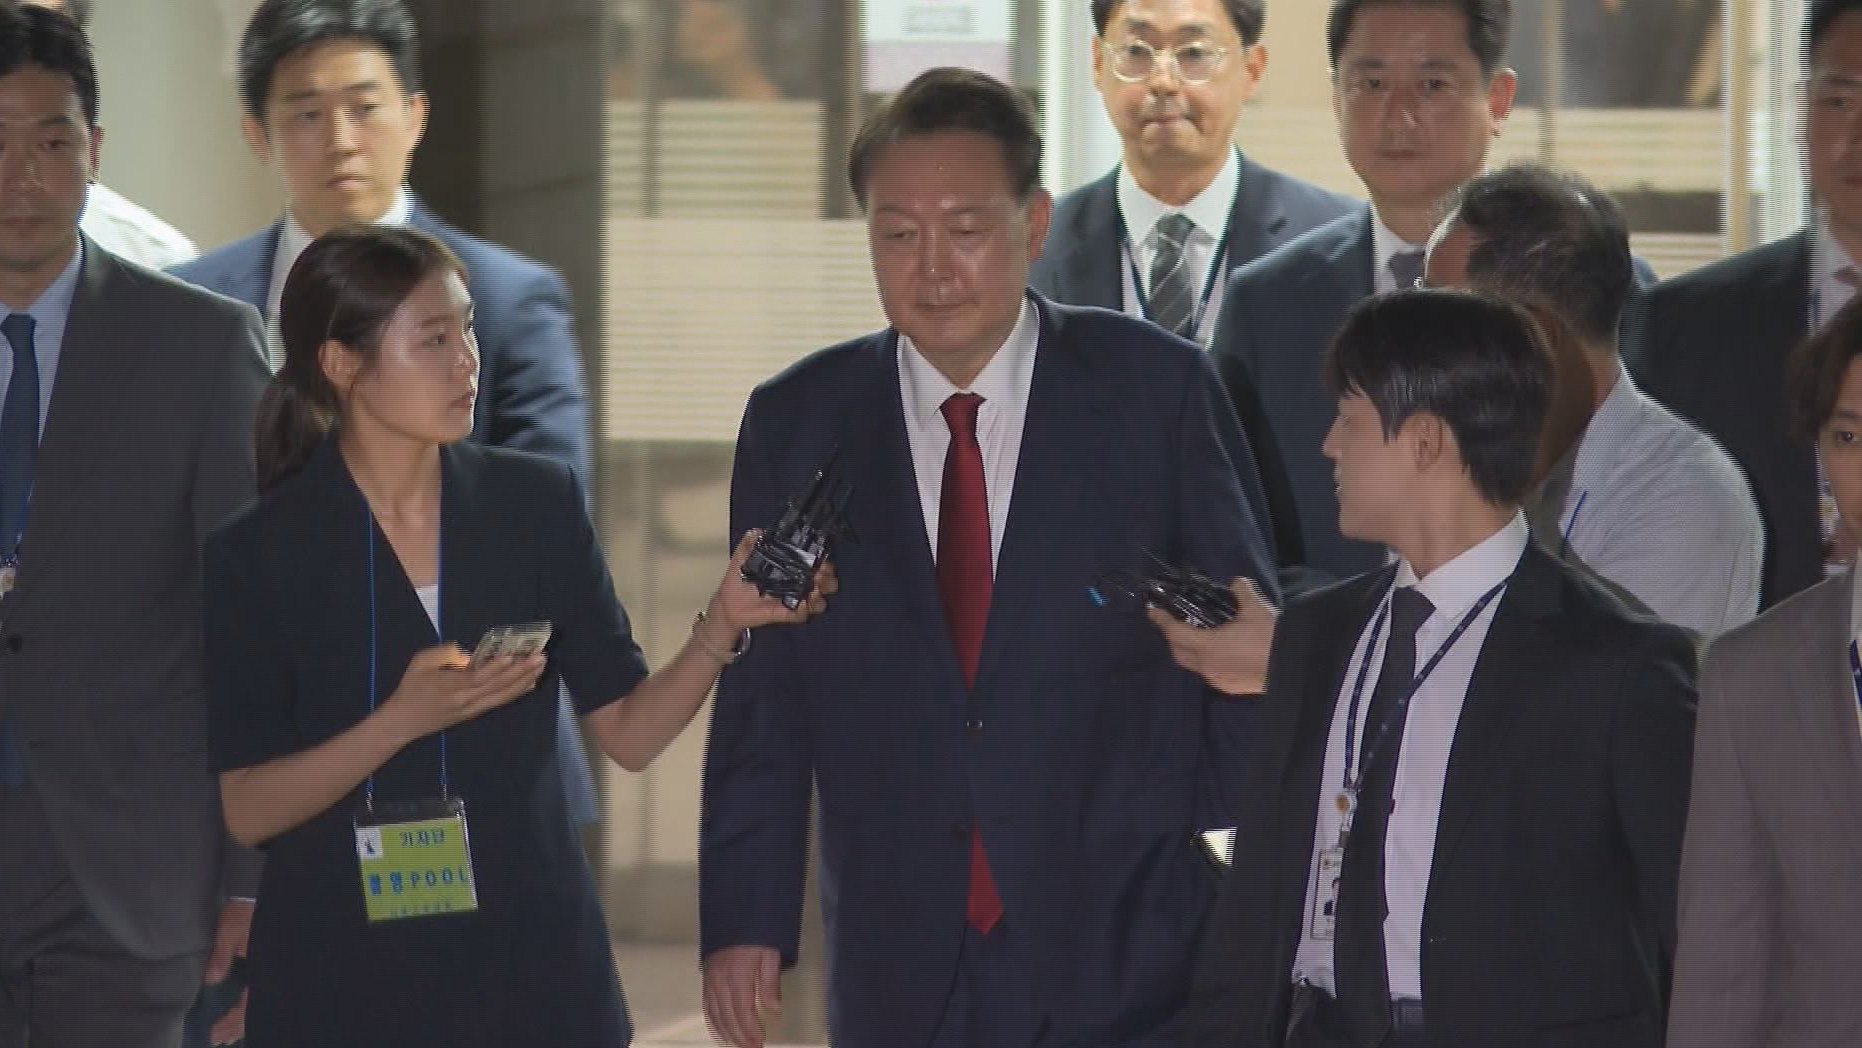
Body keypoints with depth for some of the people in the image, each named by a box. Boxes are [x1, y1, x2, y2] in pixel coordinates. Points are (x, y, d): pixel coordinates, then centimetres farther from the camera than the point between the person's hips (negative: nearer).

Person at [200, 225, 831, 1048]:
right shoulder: (258, 556, -6)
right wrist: (405, 721, -22)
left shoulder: (537, 503, 1)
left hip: (528, 967, 2)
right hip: (343, 981, -2)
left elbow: (629, 733, 1)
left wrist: (723, 626, -15)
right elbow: (247, 809, -9)